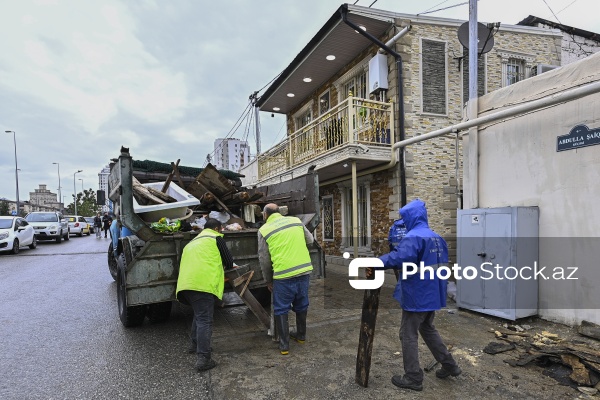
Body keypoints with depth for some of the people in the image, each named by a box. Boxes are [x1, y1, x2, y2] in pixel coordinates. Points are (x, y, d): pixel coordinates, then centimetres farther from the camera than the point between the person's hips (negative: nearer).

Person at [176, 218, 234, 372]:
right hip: (202, 284, -8)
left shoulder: (192, 242, 30)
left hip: (185, 285, 8)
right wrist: (224, 266, 31)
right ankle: (203, 359, -11)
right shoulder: (216, 238, 8)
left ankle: (195, 345, 37)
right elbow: (229, 262, 7)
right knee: (205, 320, -7)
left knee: (199, 315, 26)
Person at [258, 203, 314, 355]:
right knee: (301, 305, 23)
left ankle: (284, 345, 20)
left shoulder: (264, 230, 0)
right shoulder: (296, 220, 8)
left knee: (281, 310, 13)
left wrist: (268, 280, 15)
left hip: (283, 275, -4)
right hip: (304, 270, 4)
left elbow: (264, 259, 3)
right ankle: (301, 335, 40)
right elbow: (310, 240, 18)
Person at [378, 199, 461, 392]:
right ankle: (449, 365, 35)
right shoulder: (437, 238, 10)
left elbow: (401, 257, -41)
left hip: (417, 296, -9)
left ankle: (413, 378, 14)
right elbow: (443, 264, 22)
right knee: (427, 329, 26)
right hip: (432, 294, 9)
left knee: (409, 335, 4)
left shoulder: (414, 237, -21)